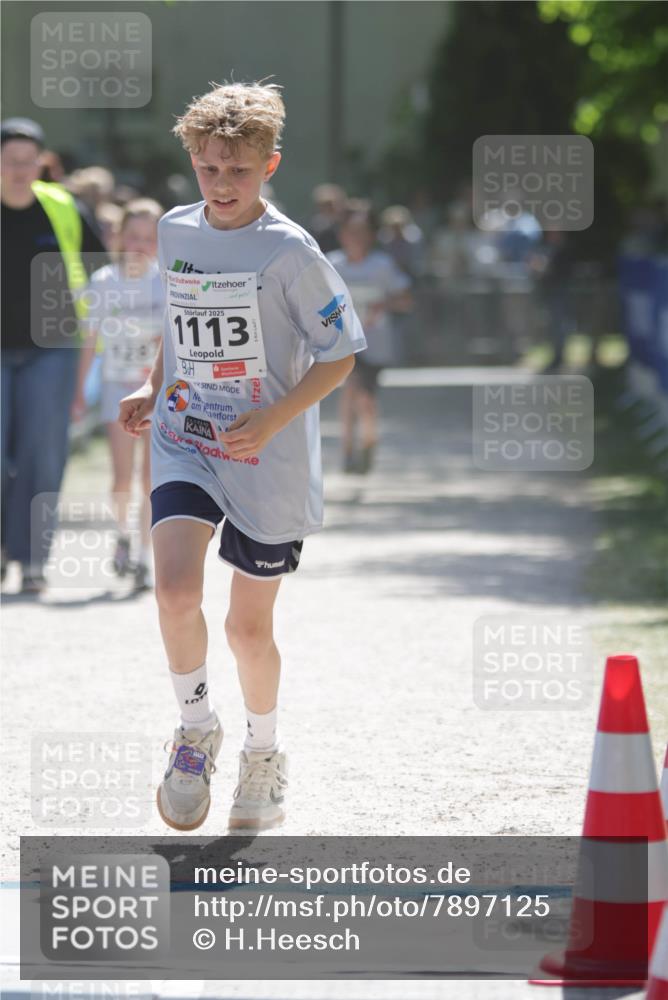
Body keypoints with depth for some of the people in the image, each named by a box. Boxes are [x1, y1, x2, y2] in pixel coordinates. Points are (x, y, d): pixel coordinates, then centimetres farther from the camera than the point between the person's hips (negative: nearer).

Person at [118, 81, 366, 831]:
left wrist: (273, 419, -20)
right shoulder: (174, 233, 3)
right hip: (183, 442, 3)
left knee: (248, 626, 7)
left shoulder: (289, 252, -12)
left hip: (268, 461, -3)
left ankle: (263, 753, 34)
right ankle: (196, 727, 5)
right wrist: (152, 388, 5)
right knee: (175, 590, -20)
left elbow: (339, 356, -8)